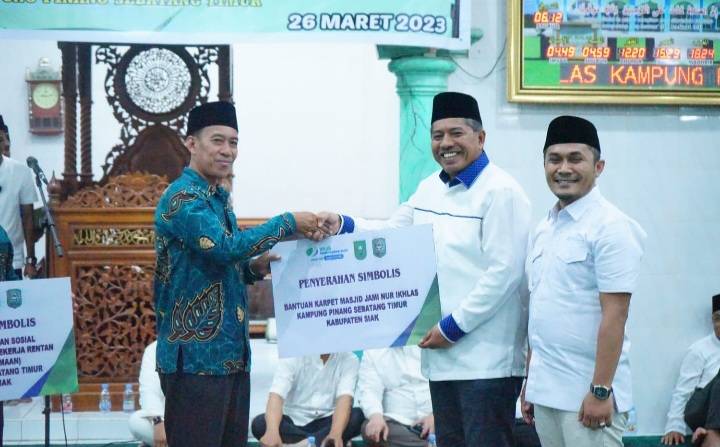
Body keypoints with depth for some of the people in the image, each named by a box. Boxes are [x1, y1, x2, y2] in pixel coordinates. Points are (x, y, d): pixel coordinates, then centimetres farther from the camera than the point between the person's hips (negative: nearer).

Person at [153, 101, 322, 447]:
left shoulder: (219, 198, 16)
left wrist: (254, 267, 4)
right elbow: (224, 246, -26)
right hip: (196, 354, -9)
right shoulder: (182, 198, -12)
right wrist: (288, 223, -17)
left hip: (231, 351, 9)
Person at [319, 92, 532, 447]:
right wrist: (341, 225, 4)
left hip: (486, 358, -8)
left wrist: (454, 326, -17)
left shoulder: (501, 192, -12)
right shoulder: (429, 189, 13)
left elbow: (504, 272, -18)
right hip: (442, 354, 8)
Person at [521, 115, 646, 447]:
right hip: (545, 391, 7)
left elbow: (614, 316, -15)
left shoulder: (610, 227, -11)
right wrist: (530, 381, 14)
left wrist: (600, 391, -19)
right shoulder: (543, 229, 12)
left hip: (586, 394, -7)